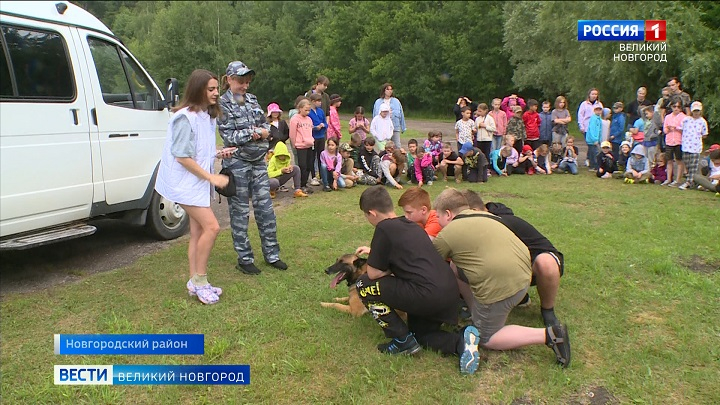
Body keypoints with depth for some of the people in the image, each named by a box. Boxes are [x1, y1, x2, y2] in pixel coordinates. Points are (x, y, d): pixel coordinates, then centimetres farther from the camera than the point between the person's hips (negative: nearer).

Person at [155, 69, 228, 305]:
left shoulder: (208, 116, 11)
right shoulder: (186, 117, -17)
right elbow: (182, 157, -21)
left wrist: (217, 153, 3)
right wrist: (211, 177, -20)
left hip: (199, 182, 9)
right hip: (185, 182, -9)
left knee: (198, 232, 11)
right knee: (211, 227, -15)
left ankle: (195, 283, 21)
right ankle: (200, 280, -2)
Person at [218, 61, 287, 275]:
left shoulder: (252, 99, 11)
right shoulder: (223, 104, -6)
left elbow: (265, 124, 11)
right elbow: (229, 136, -13)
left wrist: (261, 132, -11)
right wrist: (254, 133, -12)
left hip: (259, 161, 6)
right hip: (237, 163, -5)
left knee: (265, 209, 9)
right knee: (240, 212, 4)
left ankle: (271, 254, 20)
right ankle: (244, 259, 15)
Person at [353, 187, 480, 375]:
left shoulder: (384, 228, -5)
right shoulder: (410, 225, 19)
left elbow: (374, 273, -3)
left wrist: (391, 272, 15)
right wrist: (374, 252, 44)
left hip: (427, 294, -9)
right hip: (450, 292, 9)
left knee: (364, 286, 5)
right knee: (421, 334, 32)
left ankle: (403, 341, 7)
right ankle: (462, 341, 5)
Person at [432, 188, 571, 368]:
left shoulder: (447, 234, -3)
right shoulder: (483, 215, 18)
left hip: (501, 285, -9)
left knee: (486, 339, 12)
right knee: (454, 267, 19)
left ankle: (549, 335, -3)